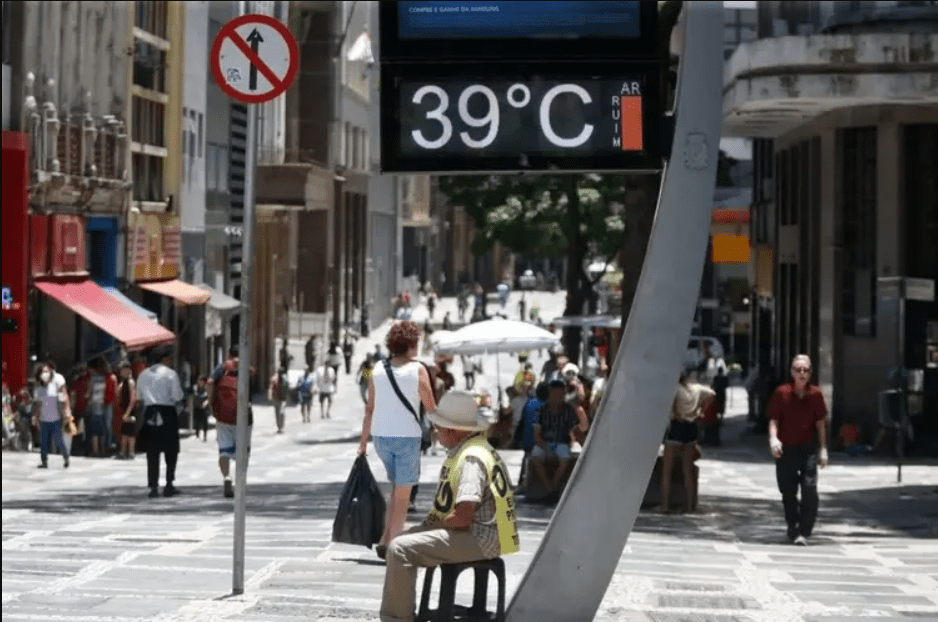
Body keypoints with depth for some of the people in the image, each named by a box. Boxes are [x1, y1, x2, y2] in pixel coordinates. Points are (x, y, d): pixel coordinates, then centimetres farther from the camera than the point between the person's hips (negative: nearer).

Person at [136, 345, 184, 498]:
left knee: (152, 452, 5)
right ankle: (169, 484, 4)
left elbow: (139, 396, 11)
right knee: (171, 451, 8)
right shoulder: (170, 374, -7)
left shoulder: (144, 374, 9)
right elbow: (177, 396, -11)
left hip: (150, 414, 4)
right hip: (167, 414, -4)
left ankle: (153, 486, 1)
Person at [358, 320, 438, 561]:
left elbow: (369, 408, 6)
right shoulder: (418, 370, -6)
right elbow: (431, 408, -2)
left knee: (396, 487, 22)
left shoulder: (378, 370, 5)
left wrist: (363, 442, 11)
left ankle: (385, 539, 13)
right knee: (403, 494, 5)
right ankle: (391, 543, 0)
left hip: (381, 436, 5)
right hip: (407, 436, -5)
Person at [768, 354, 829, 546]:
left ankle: (804, 532, -11)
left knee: (810, 489, -15)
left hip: (808, 448, 0)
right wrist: (773, 438, -19)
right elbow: (774, 419, -2)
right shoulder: (782, 393, -4)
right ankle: (793, 528, 30)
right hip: (785, 449, 0)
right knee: (788, 492, 10)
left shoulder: (815, 394, 0)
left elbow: (820, 423, 7)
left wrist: (823, 449, 6)